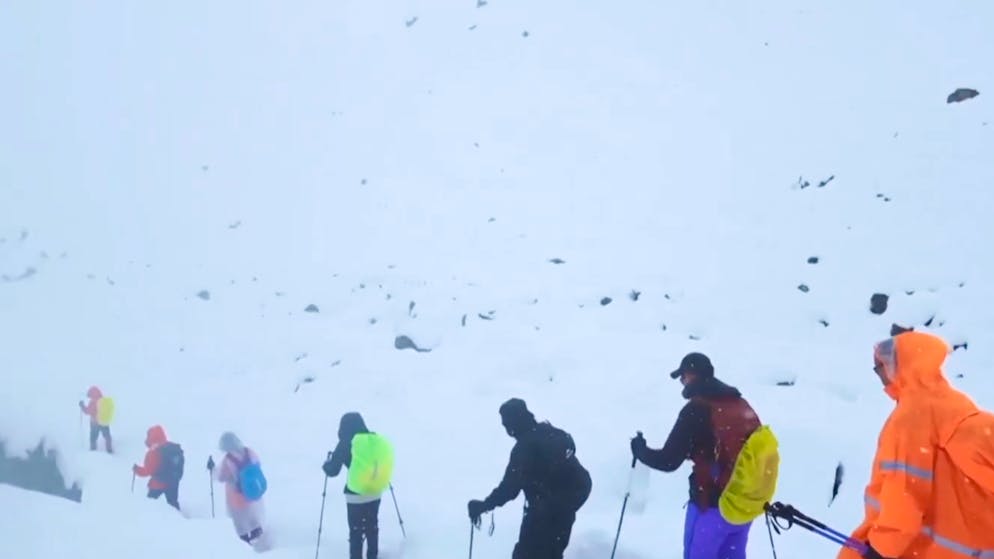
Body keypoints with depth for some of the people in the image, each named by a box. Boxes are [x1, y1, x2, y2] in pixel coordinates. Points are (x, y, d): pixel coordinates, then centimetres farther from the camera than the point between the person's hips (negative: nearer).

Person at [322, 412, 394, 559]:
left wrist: (327, 463, 12)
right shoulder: (377, 440, -2)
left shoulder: (346, 444, -13)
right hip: (375, 492, 5)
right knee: (372, 526, 21)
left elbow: (332, 471, -9)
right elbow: (384, 461, 10)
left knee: (356, 530, 7)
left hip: (356, 495, -5)